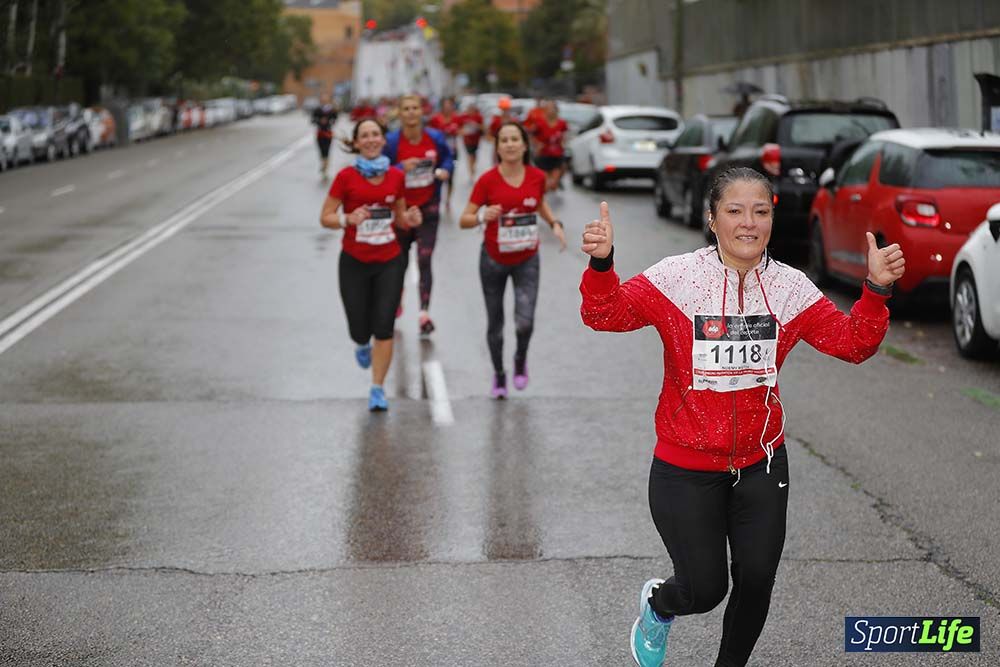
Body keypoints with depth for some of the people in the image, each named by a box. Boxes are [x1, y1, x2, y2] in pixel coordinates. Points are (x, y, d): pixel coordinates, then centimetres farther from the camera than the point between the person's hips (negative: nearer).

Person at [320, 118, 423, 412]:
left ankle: (377, 389, 6)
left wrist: (409, 219, -9)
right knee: (360, 329, 4)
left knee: (384, 327, -7)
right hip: (354, 262, -1)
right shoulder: (346, 176, -8)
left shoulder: (396, 176, 1)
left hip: (389, 261, 1)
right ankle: (363, 345, 43)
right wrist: (348, 219, -24)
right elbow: (325, 217, -5)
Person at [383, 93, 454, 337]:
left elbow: (447, 159, 12)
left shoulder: (436, 138, -5)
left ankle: (424, 313, -11)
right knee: (400, 261, 14)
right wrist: (401, 168, -27)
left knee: (425, 261, -10)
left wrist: (445, 171, -10)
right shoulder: (392, 141, -12)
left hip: (428, 208, 0)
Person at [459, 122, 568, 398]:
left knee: (525, 321, -14)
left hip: (527, 260, 1)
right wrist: (482, 216, -32)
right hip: (494, 259, -1)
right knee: (495, 324, 10)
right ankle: (499, 375, 34)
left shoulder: (536, 176, -5)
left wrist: (554, 224, 1)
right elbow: (464, 220, -12)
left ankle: (521, 359, 20)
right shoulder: (487, 180, -13)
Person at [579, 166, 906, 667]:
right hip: (686, 468, -3)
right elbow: (606, 315, -21)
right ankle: (658, 604, 38)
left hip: (761, 463, 3)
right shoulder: (678, 277, -14)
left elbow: (852, 343, -3)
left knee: (756, 582, 4)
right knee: (705, 589, 0)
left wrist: (876, 290, -19)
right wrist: (601, 264, -40)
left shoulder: (789, 287, -3)